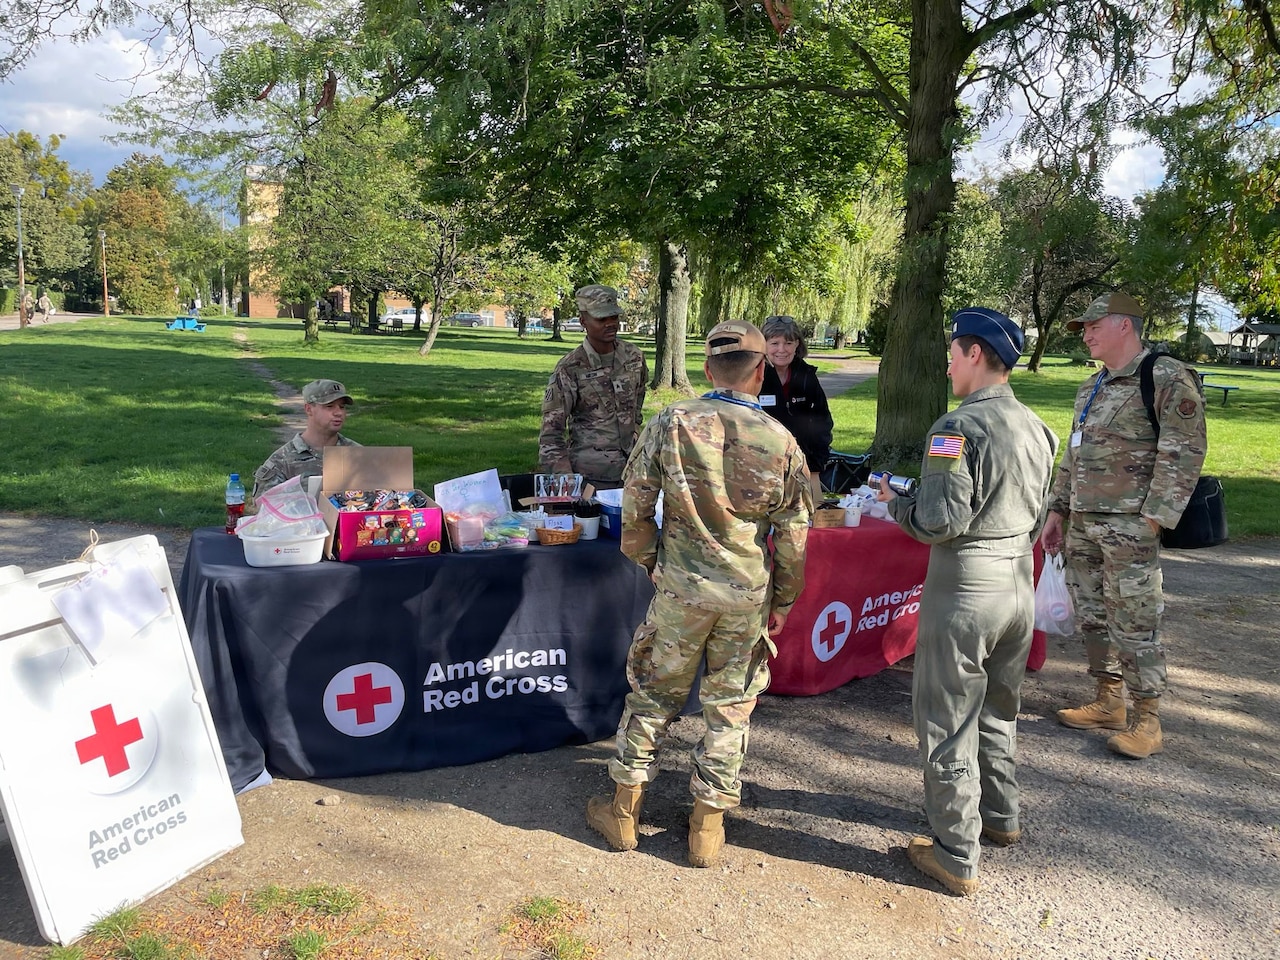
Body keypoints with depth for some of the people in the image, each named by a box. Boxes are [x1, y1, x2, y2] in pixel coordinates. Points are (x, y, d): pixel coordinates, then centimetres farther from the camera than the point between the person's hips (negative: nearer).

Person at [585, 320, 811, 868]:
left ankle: (624, 812, 27)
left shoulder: (672, 423, -9)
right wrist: (784, 601, 12)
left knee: (653, 692, 15)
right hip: (749, 592, 1)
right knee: (730, 705, 14)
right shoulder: (781, 441, -6)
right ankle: (707, 827, 25)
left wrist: (649, 560, 11)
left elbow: (635, 502, -6)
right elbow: (793, 534, -1)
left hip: (681, 585, -1)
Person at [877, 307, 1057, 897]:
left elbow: (942, 522, -22)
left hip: (964, 593, -8)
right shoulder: (1037, 429, 5)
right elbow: (1039, 519, 13)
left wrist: (897, 504, -4)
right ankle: (1001, 818, 41)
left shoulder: (959, 428, -19)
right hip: (1020, 586, 8)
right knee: (998, 714, 25)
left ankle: (957, 857, 14)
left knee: (948, 725, 5)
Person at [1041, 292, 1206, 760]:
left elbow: (1183, 455, -14)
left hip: (1129, 527, -8)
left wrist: (1152, 521, -18)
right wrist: (1057, 512, 18)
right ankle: (1108, 702, 26)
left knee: (1133, 623, -4)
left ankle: (1147, 721, 8)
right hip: (1082, 524, 8)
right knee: (1091, 615, 13)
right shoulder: (1091, 387, 17)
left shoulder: (1168, 380, -9)